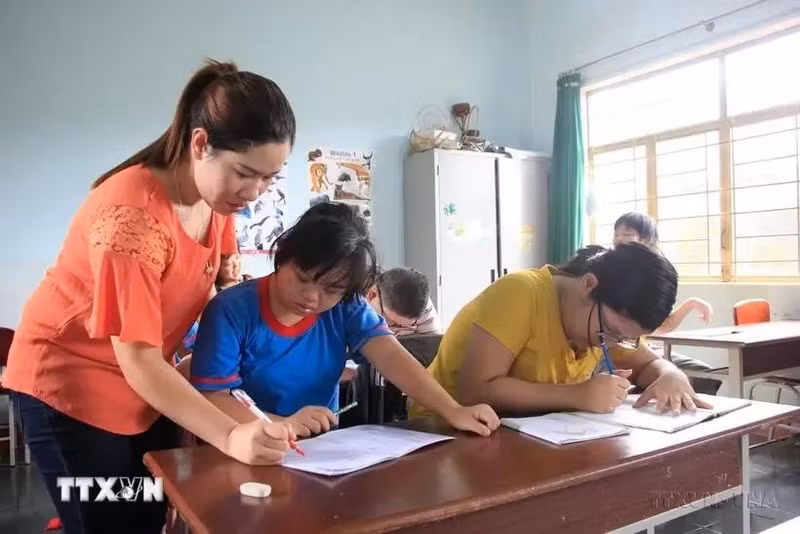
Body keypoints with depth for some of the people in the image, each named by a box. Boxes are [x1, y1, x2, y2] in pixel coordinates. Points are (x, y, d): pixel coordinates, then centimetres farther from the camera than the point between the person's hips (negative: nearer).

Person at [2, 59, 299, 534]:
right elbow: (137, 361, -30)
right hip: (70, 383, -6)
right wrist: (229, 436, -38)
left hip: (148, 384, 7)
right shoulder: (133, 213, -31)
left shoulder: (217, 194, -8)